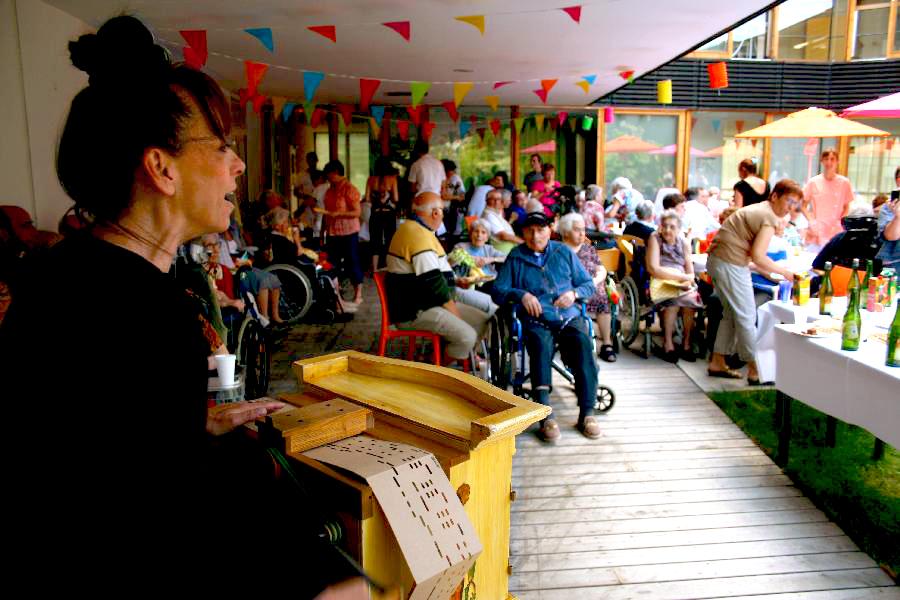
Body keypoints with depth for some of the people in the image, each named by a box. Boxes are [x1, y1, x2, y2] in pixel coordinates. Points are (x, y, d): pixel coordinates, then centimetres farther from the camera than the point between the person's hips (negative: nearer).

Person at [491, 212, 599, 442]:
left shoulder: (564, 252, 18)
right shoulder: (515, 257, 13)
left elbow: (589, 285, 18)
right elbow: (497, 291, 7)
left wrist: (574, 293, -4)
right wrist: (521, 295, -11)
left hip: (570, 317, 2)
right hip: (536, 321, -1)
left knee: (583, 347, -30)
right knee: (540, 346, -35)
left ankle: (587, 413, -22)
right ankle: (546, 416, -35)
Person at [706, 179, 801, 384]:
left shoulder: (756, 210, 19)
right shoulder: (769, 217, -12)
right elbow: (758, 256, -19)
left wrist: (767, 271, 19)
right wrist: (783, 271, -6)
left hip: (717, 259, 10)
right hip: (730, 265, -10)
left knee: (732, 314, 17)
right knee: (746, 318, -4)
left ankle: (717, 363, 23)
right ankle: (755, 371, 2)